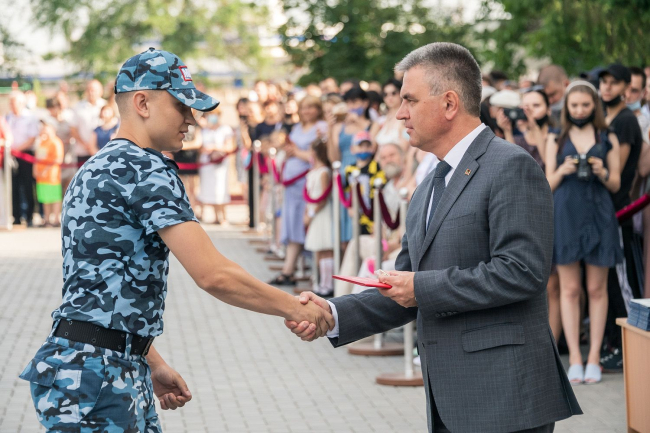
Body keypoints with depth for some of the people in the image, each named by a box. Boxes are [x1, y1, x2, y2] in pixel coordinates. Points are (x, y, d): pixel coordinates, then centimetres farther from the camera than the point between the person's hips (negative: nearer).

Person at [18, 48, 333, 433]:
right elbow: (213, 274, -20)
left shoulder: (99, 169, 20)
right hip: (93, 375, -10)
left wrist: (154, 365, 24)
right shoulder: (145, 169, -13)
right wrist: (294, 308, -9)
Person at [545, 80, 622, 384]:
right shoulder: (556, 139, 9)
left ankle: (594, 357, 5)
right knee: (569, 288, 0)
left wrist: (603, 173, -11)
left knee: (597, 289, 1)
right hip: (565, 216, 0)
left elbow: (616, 185, 9)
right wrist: (562, 170, -12)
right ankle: (574, 358, 3)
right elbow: (548, 185, 8)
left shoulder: (607, 139, 9)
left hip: (598, 216, 0)